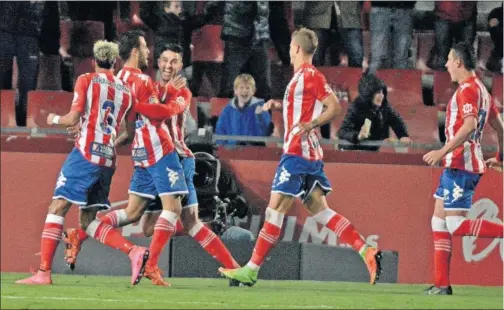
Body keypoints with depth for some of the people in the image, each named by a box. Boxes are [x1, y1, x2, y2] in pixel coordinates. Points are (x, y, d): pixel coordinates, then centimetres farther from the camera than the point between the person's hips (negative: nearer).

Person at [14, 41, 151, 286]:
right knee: (89, 219, 12)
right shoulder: (126, 91, 15)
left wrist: (54, 119, 14)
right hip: (108, 160, 6)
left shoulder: (86, 81, 1)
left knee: (57, 207, -5)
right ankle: (134, 251, -7)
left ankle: (43, 272, -14)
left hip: (85, 155, -6)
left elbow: (74, 118, -6)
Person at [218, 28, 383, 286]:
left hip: (298, 152, -10)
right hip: (309, 153, 10)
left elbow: (334, 107, -16)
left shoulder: (310, 75, -11)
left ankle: (252, 270, -5)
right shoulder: (301, 76, 18)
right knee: (319, 210, 6)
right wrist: (279, 105, 19)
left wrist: (310, 124, -27)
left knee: (276, 209, -7)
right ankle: (367, 252, -1)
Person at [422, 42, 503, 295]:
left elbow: (470, 125, -26)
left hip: (460, 163, -10)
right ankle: (442, 284, 7)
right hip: (456, 164, 10)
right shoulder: (480, 89, 18)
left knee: (457, 224, -13)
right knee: (439, 220, 9)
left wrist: (443, 151, -27)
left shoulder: (467, 89, -13)